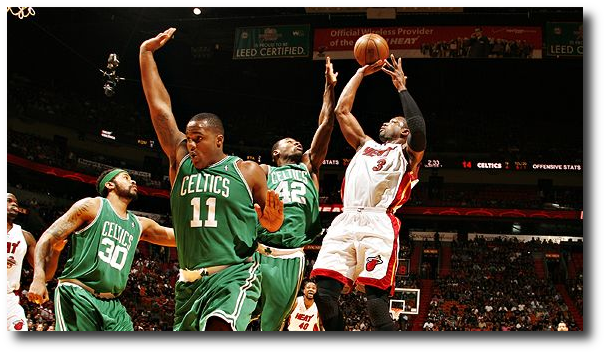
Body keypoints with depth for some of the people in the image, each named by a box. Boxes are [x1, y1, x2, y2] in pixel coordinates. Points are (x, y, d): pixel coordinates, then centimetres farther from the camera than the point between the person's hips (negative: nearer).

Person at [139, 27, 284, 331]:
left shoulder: (248, 171, 3)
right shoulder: (182, 162, 11)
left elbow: (272, 221, 11)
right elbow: (159, 108, 9)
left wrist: (272, 223, -14)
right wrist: (146, 53, 10)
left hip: (234, 275, -5)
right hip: (189, 282, 5)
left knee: (220, 326, -34)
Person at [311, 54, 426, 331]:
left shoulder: (406, 153, 17)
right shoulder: (366, 145, 34)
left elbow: (419, 128, -5)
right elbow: (342, 111, 31)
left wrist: (401, 87, 3)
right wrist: (361, 73, 30)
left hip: (377, 225, -5)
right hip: (345, 223, 5)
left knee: (376, 303, -15)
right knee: (323, 293, -11)